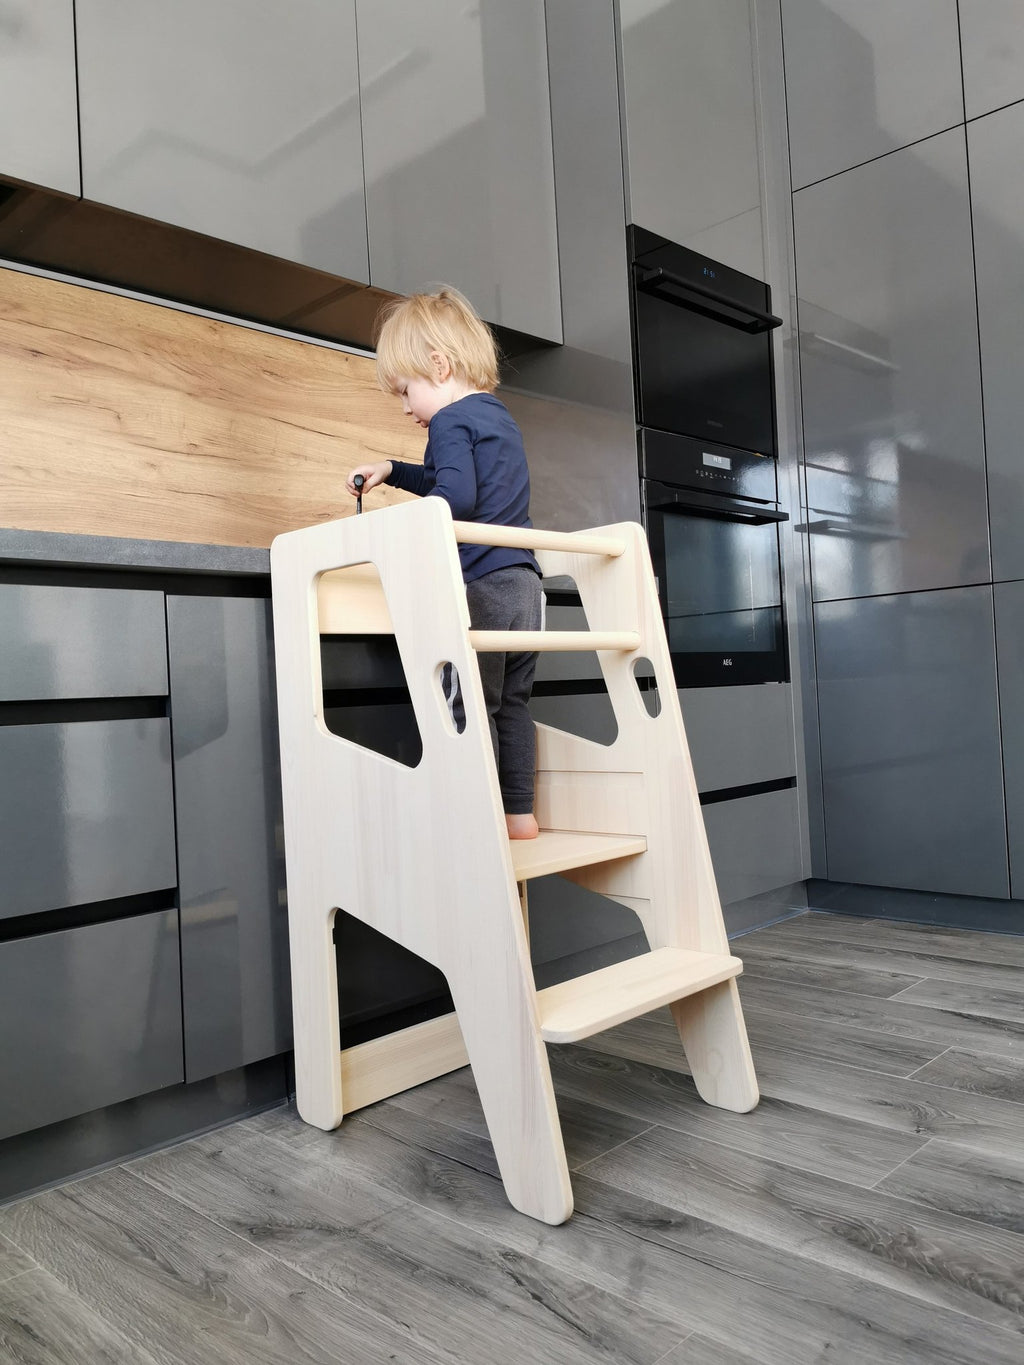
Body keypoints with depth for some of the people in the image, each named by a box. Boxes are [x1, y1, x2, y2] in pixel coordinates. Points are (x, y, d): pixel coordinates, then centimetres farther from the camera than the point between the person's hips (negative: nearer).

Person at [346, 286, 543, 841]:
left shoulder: (451, 421, -7)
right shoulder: (499, 417, 22)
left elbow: (456, 498, -22)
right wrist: (393, 472, 31)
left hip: (480, 583, -9)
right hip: (523, 583, 9)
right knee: (512, 702, 12)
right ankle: (519, 812, 17)